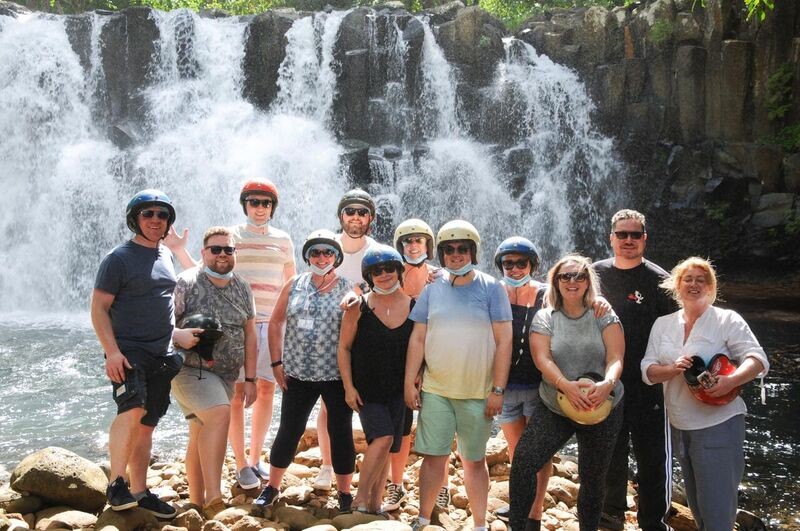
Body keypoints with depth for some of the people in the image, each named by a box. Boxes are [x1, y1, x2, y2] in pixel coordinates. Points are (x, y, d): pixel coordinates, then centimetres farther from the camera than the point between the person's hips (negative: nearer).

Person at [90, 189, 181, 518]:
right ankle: (116, 484, -16)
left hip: (161, 355, 7)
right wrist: (112, 351, -21)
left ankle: (140, 492, 18)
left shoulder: (166, 255, 14)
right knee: (133, 410, -27)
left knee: (147, 425, 10)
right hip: (128, 351, -7)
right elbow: (99, 308, -10)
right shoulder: (119, 259, -7)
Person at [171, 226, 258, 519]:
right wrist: (178, 336, -30)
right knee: (220, 415, -27)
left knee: (202, 435, 12)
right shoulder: (186, 283, -7)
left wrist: (250, 379, 10)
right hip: (190, 369, -6)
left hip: (226, 375, 6)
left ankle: (197, 503, 20)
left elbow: (249, 335, 13)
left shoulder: (242, 288, 10)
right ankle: (213, 499, -26)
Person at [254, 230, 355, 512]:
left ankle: (344, 493, 19)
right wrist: (277, 362, 3)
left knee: (340, 433, 5)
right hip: (298, 374, 2)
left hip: (337, 376, -1)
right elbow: (276, 322, 9)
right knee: (289, 430, 8)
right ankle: (272, 487, 24)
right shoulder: (294, 285, 5)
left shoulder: (348, 290, -1)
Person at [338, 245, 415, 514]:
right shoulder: (360, 306, -5)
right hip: (366, 388, -3)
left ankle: (374, 504, 22)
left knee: (384, 449, 8)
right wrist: (348, 386, -7)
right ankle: (360, 499, -6)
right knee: (383, 438, -19)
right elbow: (344, 347, -1)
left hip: (397, 390, 3)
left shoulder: (414, 307, 0)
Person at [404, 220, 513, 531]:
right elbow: (417, 339, 7)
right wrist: (409, 382, 1)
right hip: (435, 391, 2)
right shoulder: (432, 290, 6)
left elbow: (504, 342, -5)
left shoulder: (491, 289, -2)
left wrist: (498, 389, -9)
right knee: (434, 457, 4)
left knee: (474, 461, 9)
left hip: (478, 394, -1)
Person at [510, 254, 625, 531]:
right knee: (523, 460, -18)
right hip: (554, 407, 0)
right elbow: (542, 359, -11)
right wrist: (566, 385, -29)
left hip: (601, 409, 0)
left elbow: (615, 359, -9)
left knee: (593, 477, 10)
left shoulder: (605, 316, 1)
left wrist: (607, 383, -31)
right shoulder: (544, 318, 2)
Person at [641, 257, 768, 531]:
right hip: (679, 426, 5)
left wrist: (731, 380, -31)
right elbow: (647, 370, 4)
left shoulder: (727, 320, -5)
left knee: (717, 509, -5)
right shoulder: (662, 324, 8)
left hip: (718, 424, -5)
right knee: (695, 503, 17)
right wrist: (672, 369, -18)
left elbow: (757, 359, -12)